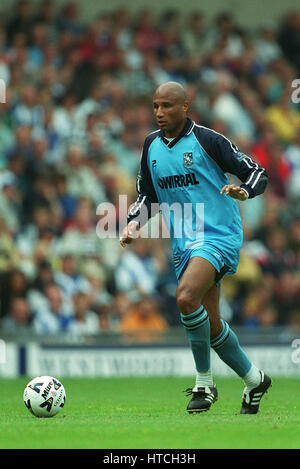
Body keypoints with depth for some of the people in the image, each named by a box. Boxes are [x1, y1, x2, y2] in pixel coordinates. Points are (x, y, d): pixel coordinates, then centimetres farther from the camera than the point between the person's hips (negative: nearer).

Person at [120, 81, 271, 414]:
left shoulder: (207, 140, -8)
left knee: (186, 297, -28)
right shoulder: (151, 146, 10)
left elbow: (257, 174, -5)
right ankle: (254, 379, 29)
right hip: (183, 245, 7)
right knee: (210, 326, 8)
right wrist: (134, 222, 4)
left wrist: (244, 190, -26)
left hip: (218, 235, -7)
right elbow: (147, 194, 22)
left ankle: (204, 382, -14)